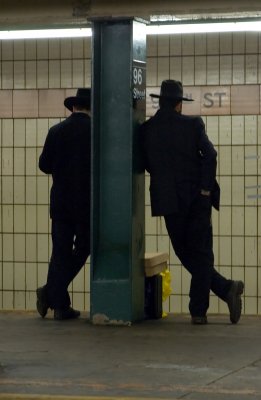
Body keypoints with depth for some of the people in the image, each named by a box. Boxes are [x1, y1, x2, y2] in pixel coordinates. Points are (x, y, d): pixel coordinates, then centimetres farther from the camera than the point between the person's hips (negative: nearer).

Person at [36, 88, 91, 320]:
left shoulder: (56, 131, 0)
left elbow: (44, 165, 4)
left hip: (61, 201, 2)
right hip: (88, 202, -2)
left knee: (61, 251, 7)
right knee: (82, 249, 11)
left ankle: (60, 305, 2)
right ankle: (51, 292, -3)